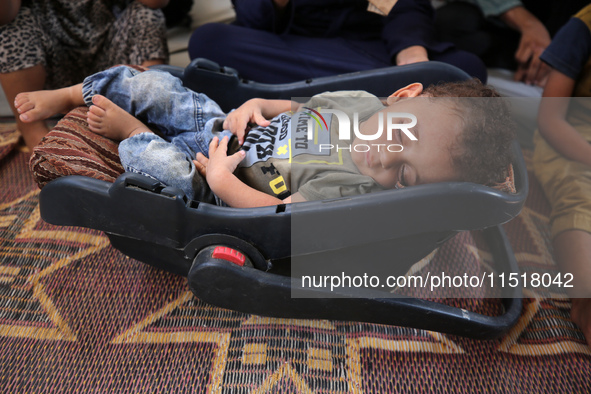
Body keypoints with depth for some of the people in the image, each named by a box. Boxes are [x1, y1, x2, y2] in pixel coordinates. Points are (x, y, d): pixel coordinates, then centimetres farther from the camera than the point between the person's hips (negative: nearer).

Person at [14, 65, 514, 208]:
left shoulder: (349, 189, -29)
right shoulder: (363, 101, -9)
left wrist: (221, 179, -25)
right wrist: (255, 106, -10)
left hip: (220, 182, -5)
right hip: (221, 121, 6)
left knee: (158, 162, -28)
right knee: (152, 83, -2)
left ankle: (127, 129, 8)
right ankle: (69, 96, 25)